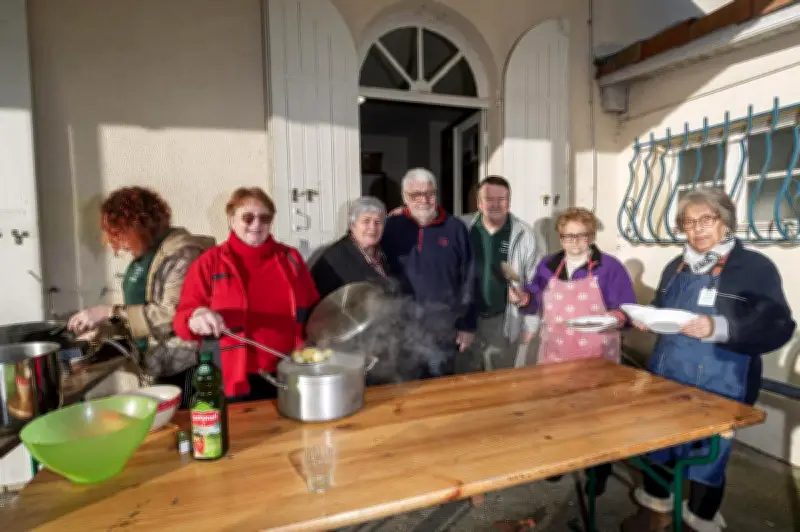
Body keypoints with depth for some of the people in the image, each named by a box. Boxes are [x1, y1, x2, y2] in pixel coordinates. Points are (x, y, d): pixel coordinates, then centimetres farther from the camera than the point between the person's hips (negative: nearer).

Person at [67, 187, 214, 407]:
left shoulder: (181, 252, -17)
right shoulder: (145, 256, 11)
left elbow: (174, 314, -24)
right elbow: (142, 305, 17)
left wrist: (111, 313, -22)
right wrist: (106, 324, 5)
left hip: (184, 365, -8)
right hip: (164, 365, 8)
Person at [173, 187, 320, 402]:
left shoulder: (290, 258, 8)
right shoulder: (209, 263, 1)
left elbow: (313, 312, 14)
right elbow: (182, 319, -1)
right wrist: (197, 318, -24)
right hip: (237, 381, -2)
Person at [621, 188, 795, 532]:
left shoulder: (755, 267, -8)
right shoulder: (676, 267, 11)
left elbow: (777, 329, -16)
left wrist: (718, 328, -31)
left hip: (717, 389, -5)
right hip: (665, 379, 6)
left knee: (707, 458, 9)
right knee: (656, 445, 15)